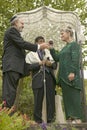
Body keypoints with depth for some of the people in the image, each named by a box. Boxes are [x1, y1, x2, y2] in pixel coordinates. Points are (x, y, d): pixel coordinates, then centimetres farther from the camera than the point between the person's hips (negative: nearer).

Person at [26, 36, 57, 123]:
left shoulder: (48, 52, 24)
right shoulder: (31, 54, 14)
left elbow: (55, 65, 18)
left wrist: (50, 63, -4)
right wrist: (39, 63, -9)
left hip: (49, 77, 3)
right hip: (38, 78, -3)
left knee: (50, 99, -3)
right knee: (38, 99, -6)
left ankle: (50, 119, 0)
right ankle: (38, 120, -1)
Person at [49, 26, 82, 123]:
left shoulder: (74, 44, -1)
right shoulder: (65, 47, 23)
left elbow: (76, 59, -13)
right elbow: (57, 58, 21)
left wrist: (72, 72, -23)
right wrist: (51, 49, 9)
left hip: (71, 75, -8)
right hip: (64, 76, 8)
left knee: (73, 96, -10)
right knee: (67, 97, 4)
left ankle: (77, 118, -10)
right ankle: (70, 118, 5)